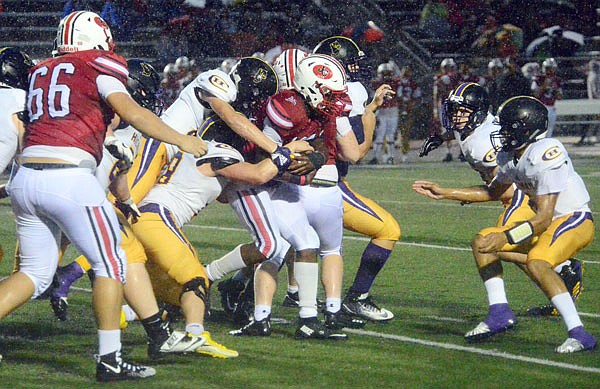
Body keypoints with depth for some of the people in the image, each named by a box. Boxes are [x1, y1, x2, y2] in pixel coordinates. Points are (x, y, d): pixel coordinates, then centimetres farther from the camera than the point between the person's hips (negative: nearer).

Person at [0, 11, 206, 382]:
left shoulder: (40, 73, 20)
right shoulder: (98, 66, 3)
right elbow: (132, 113, -6)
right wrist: (181, 140, 0)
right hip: (69, 179, -6)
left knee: (35, 271, 16)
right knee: (111, 264, 6)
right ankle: (109, 360, 3)